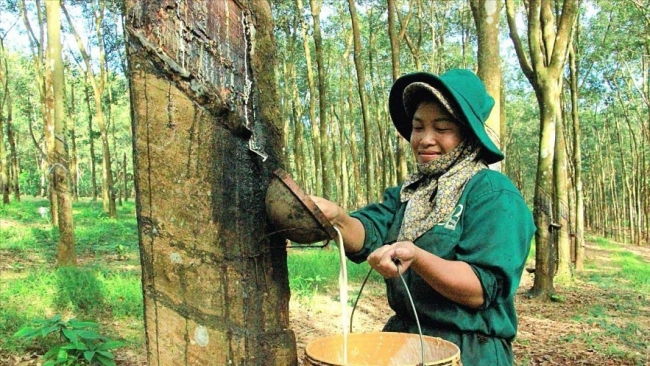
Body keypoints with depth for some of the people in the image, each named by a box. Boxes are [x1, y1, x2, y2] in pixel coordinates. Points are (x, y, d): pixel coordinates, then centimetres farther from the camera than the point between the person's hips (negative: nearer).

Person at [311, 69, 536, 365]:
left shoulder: (493, 195, -13)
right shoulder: (407, 193, 7)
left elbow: (481, 289, -21)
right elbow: (367, 236, -9)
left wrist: (415, 257, -36)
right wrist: (336, 218, -30)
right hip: (400, 341, 6)